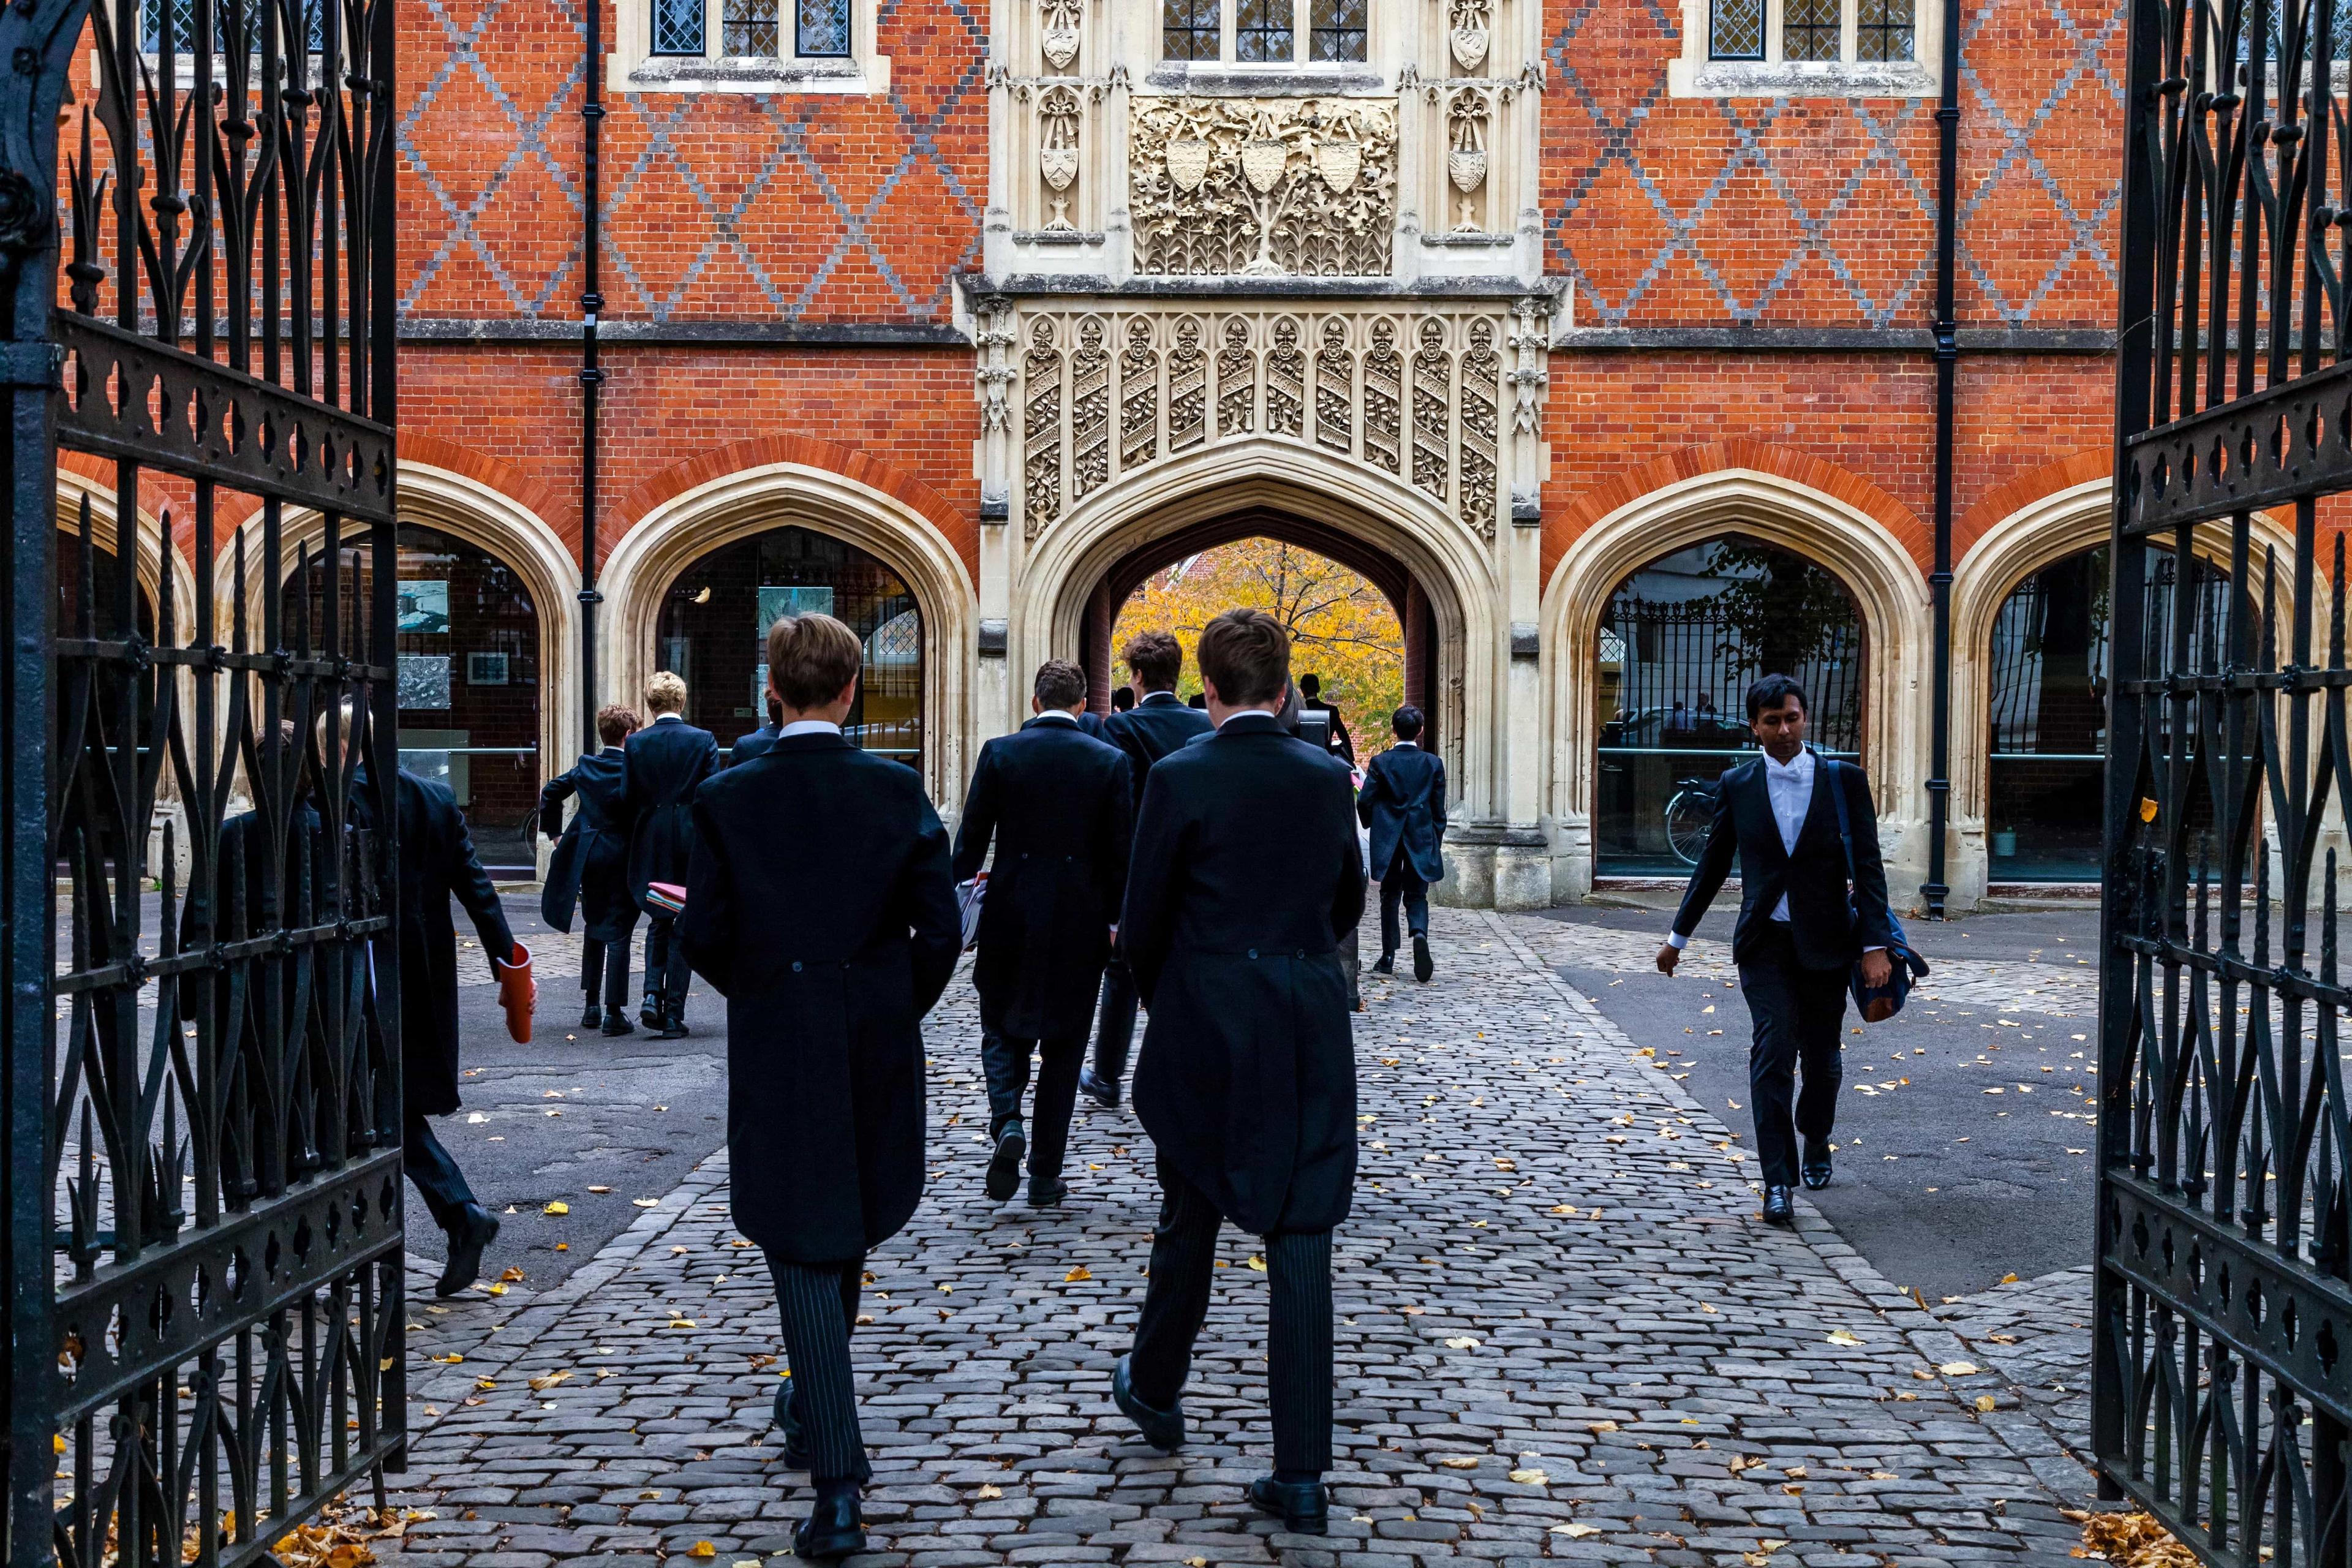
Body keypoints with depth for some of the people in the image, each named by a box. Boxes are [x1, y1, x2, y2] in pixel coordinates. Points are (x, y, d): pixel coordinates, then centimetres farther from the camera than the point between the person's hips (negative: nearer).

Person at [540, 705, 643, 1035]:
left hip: (587, 856, 5)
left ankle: (592, 1005, 20)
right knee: (618, 933, -1)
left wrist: (555, 833, 14)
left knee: (594, 928, 19)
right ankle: (614, 1012, -3)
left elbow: (551, 792, 7)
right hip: (621, 856, -5)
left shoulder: (585, 766, 4)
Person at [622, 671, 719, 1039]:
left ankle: (653, 995, 1)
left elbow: (627, 799, -1)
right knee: (684, 926, 6)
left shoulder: (635, 744, -2)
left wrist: (638, 837, 13)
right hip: (691, 843, -2)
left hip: (651, 844, 2)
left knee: (658, 921, 20)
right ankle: (674, 1016, 6)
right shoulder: (704, 740, -6)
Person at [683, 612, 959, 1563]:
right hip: (878, 1052, 2)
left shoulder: (727, 799, -8)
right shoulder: (897, 791, -5)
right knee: (846, 1236, 22)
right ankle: (813, 1409, 43)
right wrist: (897, 1010, 11)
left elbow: (703, 937, -7)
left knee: (804, 1253, 1)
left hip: (775, 1052, -2)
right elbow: (940, 930, -6)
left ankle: (837, 1489, -5)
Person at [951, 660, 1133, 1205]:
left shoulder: (999, 752, -4)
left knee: (1002, 1029, 15)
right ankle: (1046, 1176, 12)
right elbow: (1120, 850, -3)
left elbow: (971, 838, -2)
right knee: (1063, 1046, 10)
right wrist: (1116, 921, 6)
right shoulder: (1109, 761, -3)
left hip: (1010, 917, 0)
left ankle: (1006, 1124, -11)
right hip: (1080, 924, 0)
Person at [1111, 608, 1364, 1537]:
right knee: (1300, 1244, 3)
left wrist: (1162, 1001, 13)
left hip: (1207, 1034, -2)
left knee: (1189, 1223, 18)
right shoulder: (1328, 778, 1)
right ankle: (1301, 1476, 3)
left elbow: (1143, 921, -5)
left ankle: (1156, 1393, 39)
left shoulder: (1180, 778, -11)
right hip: (1312, 1035, 2)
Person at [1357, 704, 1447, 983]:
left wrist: (1373, 826, 14)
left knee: (1390, 897, 12)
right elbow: (1439, 810, 1)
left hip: (1388, 842, -1)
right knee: (1416, 896, 9)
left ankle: (1388, 958, 13)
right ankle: (1419, 933, -22)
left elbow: (1365, 803, -6)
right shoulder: (1433, 764, -1)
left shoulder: (1380, 763, -6)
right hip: (1421, 841, 1)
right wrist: (1436, 843, 11)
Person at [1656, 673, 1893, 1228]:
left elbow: (1868, 865, -3)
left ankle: (1815, 1144, 41)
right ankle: (1778, 1181, -12)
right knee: (1772, 1052, -14)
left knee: (1822, 1060, 11)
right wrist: (1679, 935, 13)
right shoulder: (1737, 785, 2)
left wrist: (1875, 945, -11)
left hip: (1825, 944, 0)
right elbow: (1712, 864, 11)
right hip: (1765, 943, 0)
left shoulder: (1844, 780, -2)